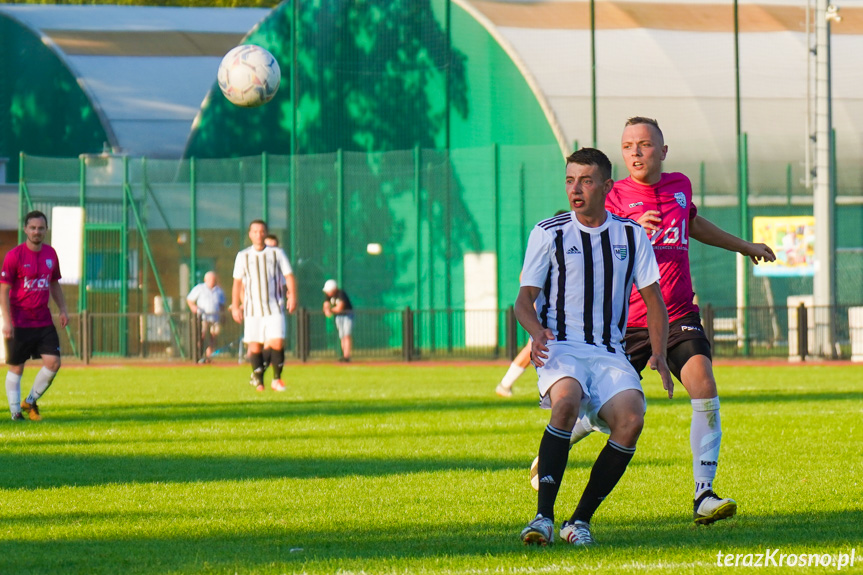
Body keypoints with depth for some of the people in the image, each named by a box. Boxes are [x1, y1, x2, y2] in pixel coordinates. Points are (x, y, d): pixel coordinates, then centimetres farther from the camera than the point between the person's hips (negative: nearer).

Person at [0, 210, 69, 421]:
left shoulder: (50, 254, 7)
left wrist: (63, 309, 10)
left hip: (44, 322, 5)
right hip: (20, 322, -5)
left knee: (53, 362, -6)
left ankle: (30, 402, 13)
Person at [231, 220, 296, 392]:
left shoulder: (277, 254, 7)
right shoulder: (243, 256, 8)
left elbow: (289, 276, 7)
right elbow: (237, 282, 12)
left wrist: (292, 296, -7)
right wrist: (235, 306, 7)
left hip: (274, 308, -1)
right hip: (252, 310, 1)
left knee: (277, 343, -12)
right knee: (255, 346, -4)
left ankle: (277, 379, -1)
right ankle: (258, 381, 6)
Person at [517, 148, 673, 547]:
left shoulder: (631, 235, 12)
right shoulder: (548, 233, 5)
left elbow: (654, 300, 15)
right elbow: (524, 300, 3)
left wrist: (659, 354, -2)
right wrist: (537, 331, -20)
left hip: (610, 354, 2)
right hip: (559, 349, -2)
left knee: (631, 419, -26)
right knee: (566, 401, -35)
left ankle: (580, 521, -13)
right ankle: (544, 517, -32)